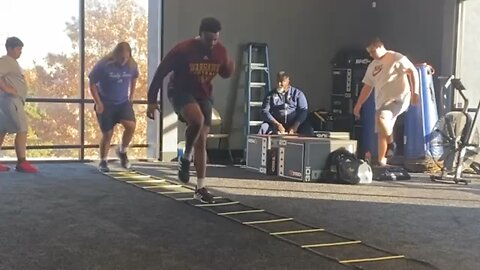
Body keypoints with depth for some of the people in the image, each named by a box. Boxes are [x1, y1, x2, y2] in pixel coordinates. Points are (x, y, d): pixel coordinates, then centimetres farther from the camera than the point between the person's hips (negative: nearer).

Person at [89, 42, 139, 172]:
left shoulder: (132, 65, -9)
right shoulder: (103, 65, -19)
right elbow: (92, 84, -11)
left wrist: (131, 96, 9)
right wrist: (98, 103, -13)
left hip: (123, 102, 3)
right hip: (106, 104, -3)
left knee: (131, 126, -18)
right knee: (107, 133, -2)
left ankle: (122, 151, 9)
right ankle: (103, 161, 18)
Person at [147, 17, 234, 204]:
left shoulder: (220, 51, -7)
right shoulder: (183, 49, -21)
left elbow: (225, 73, 13)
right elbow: (161, 73, -13)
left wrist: (228, 68, -10)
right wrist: (152, 100, -13)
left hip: (204, 95, 5)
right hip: (181, 92, -4)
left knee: (202, 140, 0)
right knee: (197, 120, -35)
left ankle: (200, 188, 8)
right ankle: (185, 159, -9)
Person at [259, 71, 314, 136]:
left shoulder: (298, 93, 6)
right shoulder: (271, 95, 6)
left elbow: (303, 111, -3)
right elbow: (265, 111, -3)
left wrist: (295, 125, -19)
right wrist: (277, 124, -18)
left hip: (296, 123, 0)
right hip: (275, 124, 0)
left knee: (308, 130, -28)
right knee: (263, 128, -29)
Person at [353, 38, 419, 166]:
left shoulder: (396, 58, -4)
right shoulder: (372, 66, 17)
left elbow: (413, 72, -8)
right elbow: (367, 87, 21)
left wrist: (415, 92, -17)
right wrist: (358, 105, 17)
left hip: (399, 98, -7)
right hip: (382, 103, 8)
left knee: (381, 118, -30)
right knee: (382, 132, 4)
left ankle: (391, 143, -11)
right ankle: (381, 161, 9)